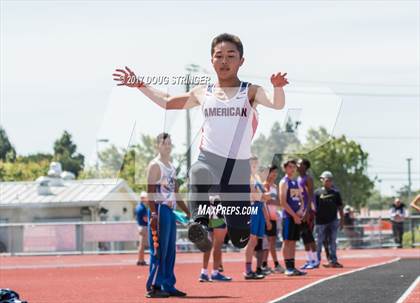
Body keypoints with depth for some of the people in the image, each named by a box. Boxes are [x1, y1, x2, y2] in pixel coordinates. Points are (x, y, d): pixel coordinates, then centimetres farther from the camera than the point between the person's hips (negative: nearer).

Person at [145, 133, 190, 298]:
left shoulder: (172, 167, 19)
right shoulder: (155, 165, -7)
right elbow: (150, 192, -15)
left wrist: (188, 211, 22)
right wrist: (153, 214, -24)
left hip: (171, 211, 9)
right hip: (160, 210, -9)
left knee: (170, 251, 9)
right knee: (158, 250, -9)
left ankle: (168, 286, 13)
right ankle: (153, 287, -8)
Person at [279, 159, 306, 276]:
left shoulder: (296, 182, 17)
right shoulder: (284, 182, -5)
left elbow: (301, 199, 20)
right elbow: (283, 202, -13)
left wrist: (301, 209, -2)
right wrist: (294, 215, -16)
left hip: (297, 216, 7)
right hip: (288, 216, -7)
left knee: (293, 241, 8)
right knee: (287, 241, -5)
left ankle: (292, 267, 10)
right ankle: (288, 268, -6)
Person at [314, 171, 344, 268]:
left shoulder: (335, 193, 7)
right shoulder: (317, 193, -2)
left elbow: (340, 207, 11)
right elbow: (314, 208, -3)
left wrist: (342, 219, 7)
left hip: (333, 221, 2)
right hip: (321, 221, -2)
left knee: (332, 242, 3)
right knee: (319, 242, 5)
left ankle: (333, 260, 5)